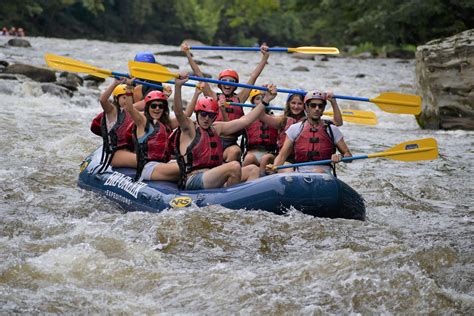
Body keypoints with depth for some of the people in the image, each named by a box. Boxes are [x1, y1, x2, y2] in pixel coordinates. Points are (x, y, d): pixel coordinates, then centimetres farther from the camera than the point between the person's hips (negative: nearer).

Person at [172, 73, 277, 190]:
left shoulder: (216, 128, 20)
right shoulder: (189, 128, 1)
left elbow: (245, 120, 20)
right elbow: (178, 112, -20)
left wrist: (265, 100, 16)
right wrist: (178, 86, -36)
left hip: (213, 179, 8)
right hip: (193, 181, -8)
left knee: (253, 170, -4)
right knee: (234, 166, -27)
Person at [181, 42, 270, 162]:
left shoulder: (239, 99, 14)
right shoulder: (214, 97, 12)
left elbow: (253, 77, 13)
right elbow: (199, 75, 10)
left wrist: (265, 57, 8)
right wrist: (188, 54, 7)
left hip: (231, 143, 1)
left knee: (235, 151, -31)